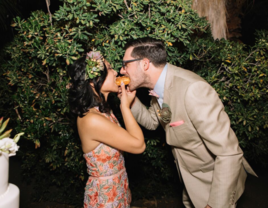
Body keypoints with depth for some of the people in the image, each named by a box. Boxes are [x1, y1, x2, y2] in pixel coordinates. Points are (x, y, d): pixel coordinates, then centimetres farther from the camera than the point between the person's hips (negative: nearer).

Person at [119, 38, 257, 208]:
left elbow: (229, 153, -33)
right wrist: (131, 100, -10)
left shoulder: (192, 89, -35)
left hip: (215, 180, -8)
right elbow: (152, 122, 8)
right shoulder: (159, 85, -8)